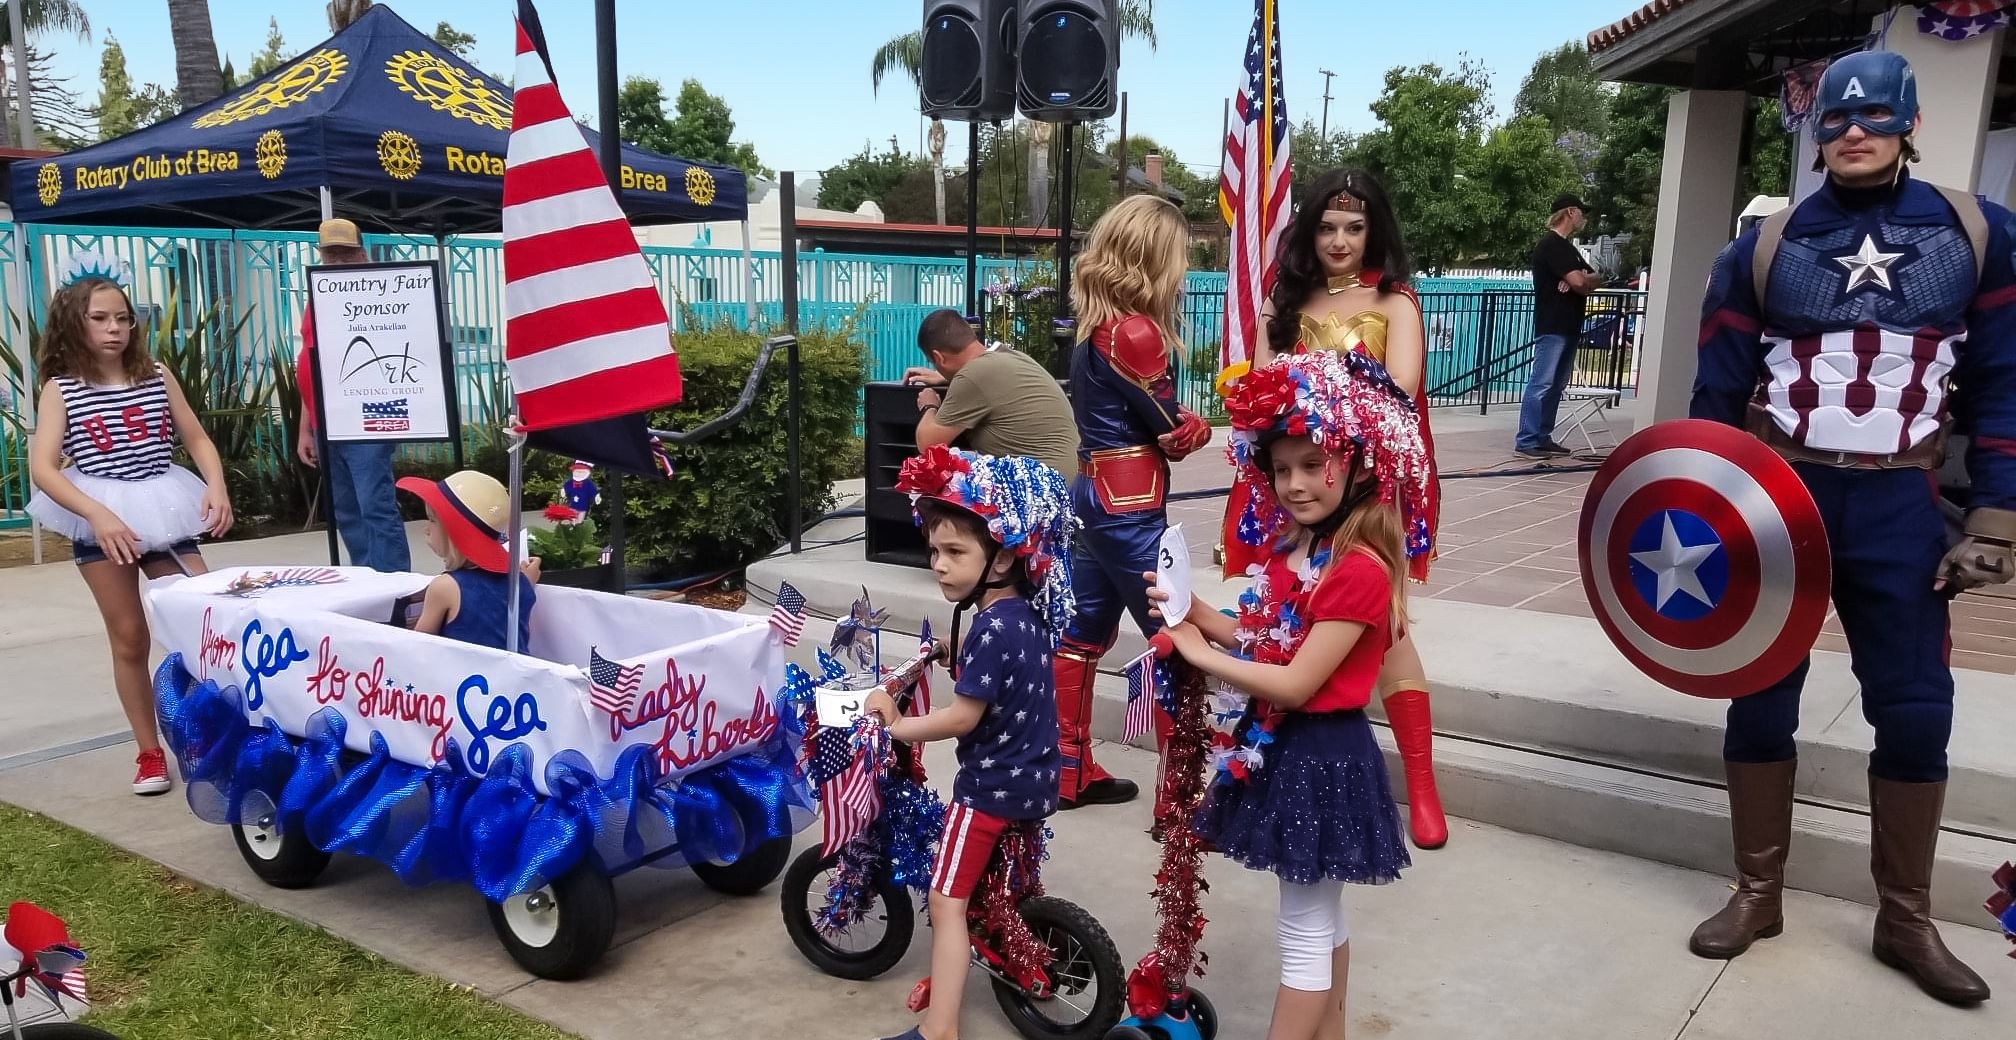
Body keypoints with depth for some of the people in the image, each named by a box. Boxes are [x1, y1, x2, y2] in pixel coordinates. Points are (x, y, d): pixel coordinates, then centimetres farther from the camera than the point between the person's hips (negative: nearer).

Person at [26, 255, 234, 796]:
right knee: (130, 639, 5)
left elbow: (197, 439, 8)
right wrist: (99, 515, -25)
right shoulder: (61, 388, -2)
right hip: (100, 519, -2)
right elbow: (43, 467, -11)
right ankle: (149, 753, 16)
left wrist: (217, 488, -12)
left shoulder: (157, 377, 4)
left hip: (164, 511, 2)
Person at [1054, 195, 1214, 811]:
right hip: (1128, 504, -9)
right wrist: (1204, 427, 6)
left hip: (1093, 494, 10)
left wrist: (1182, 422, -6)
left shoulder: (1096, 328, 10)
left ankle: (1068, 769, 25)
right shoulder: (1135, 332, -18)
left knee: (1084, 633, 14)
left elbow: (1134, 415, 7)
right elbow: (1177, 433, -13)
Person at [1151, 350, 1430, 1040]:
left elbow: (1295, 684, -25)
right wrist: (1193, 612, -5)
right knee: (1321, 918, 23)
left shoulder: (1359, 569, -24)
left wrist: (1198, 653, -15)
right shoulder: (1293, 548, 4)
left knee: (1304, 934, 5)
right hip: (1284, 747, 9)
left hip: (1321, 757, -9)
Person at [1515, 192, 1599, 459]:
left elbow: (1590, 280, 16)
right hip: (1552, 326, -10)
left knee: (1557, 385, 11)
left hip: (1569, 326, 10)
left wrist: (1586, 282, -6)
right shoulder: (1551, 245, -10)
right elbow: (1578, 281, -19)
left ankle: (1543, 438, 16)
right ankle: (1526, 441, -11)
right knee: (1541, 384, -11)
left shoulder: (1568, 248, 21)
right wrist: (1591, 280, 3)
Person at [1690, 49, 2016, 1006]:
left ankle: (1905, 919, 22)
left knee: (1916, 714, 4)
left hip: (1898, 507, 1)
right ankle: (1758, 894, 22)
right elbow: (1717, 398, 2)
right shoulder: (1763, 250, 1)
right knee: (1760, 703, 5)